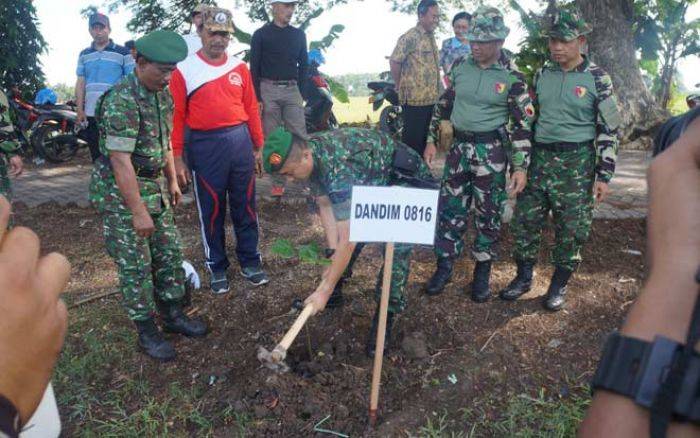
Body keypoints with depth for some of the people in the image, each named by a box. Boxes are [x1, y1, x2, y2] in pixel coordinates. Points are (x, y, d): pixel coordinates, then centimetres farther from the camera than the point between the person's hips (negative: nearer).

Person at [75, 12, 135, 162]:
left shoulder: (123, 53, 1)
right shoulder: (84, 55, 14)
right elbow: (80, 83, 14)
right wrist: (80, 110, 6)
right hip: (91, 114, 4)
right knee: (96, 155, 9)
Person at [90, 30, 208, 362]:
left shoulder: (163, 95, 5)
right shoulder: (121, 101, -22)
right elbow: (120, 161, -25)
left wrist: (172, 181, 17)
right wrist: (138, 212, -24)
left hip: (155, 186, 8)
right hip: (120, 193, -8)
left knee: (169, 254, 12)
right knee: (135, 266, 1)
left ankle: (172, 315, 28)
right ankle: (147, 333, 16)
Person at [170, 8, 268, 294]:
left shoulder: (239, 68, 7)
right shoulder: (185, 70, -3)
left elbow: (251, 108, 9)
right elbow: (176, 116, -4)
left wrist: (258, 146, 9)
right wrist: (176, 158, -7)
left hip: (240, 141, 3)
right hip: (205, 147, -2)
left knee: (245, 206, 11)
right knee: (211, 210, 8)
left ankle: (250, 261, 25)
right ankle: (217, 267, 23)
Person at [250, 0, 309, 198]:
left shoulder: (299, 34, 13)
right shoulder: (260, 34, 3)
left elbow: (303, 64, 16)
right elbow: (254, 67, 0)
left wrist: (299, 90, 7)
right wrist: (258, 97, -7)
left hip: (292, 89, 2)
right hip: (269, 89, -2)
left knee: (299, 136, -5)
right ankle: (278, 182, 5)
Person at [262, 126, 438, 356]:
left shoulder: (338, 171, -40)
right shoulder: (310, 154, -14)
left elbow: (348, 242, -39)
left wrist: (325, 291, -32)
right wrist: (334, 253, -11)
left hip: (406, 178, -8)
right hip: (373, 181, 8)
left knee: (397, 249, -18)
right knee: (350, 224, 8)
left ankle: (386, 316, -3)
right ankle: (336, 287, 27)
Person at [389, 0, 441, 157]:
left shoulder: (431, 37, 16)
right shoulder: (410, 37, -12)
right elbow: (394, 61, -13)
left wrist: (436, 92, 17)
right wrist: (401, 87, -5)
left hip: (430, 99, 9)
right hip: (415, 98, -8)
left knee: (426, 138, 14)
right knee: (412, 140, -3)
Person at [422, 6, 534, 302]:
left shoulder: (512, 78, -7)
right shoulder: (460, 67, 4)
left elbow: (523, 125, -5)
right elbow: (443, 105, 12)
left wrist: (521, 166, -9)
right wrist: (431, 139, 9)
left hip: (492, 152, -3)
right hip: (459, 147, 3)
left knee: (488, 214, 6)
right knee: (450, 209, 7)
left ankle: (482, 272, 22)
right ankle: (444, 266, 22)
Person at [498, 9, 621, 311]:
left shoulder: (597, 79, -6)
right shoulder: (542, 74, 7)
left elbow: (609, 130, -4)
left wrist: (604, 176, -9)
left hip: (576, 164, -4)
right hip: (539, 158, 4)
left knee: (571, 229, 5)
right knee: (525, 221, 6)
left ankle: (559, 285, 23)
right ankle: (523, 277, 24)